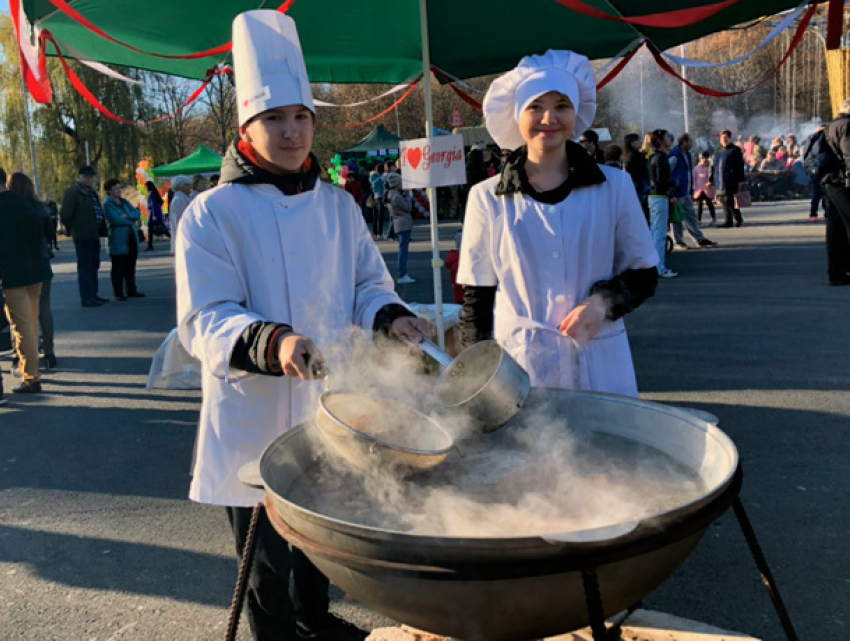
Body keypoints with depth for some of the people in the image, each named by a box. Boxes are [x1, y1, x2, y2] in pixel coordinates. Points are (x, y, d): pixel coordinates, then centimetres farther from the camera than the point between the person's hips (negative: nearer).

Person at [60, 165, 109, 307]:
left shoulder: (92, 193, 18)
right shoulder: (73, 193, -10)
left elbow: (99, 212, 21)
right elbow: (65, 214, -13)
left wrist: (102, 230, 14)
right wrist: (72, 229, -2)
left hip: (94, 235, 9)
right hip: (82, 236, -9)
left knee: (94, 265, 15)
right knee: (85, 267, -5)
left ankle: (93, 294, 25)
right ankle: (86, 298, -1)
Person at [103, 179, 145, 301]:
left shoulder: (124, 202, 17)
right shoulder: (107, 204, -6)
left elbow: (138, 213, 7)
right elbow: (116, 220, -18)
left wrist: (128, 216, -12)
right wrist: (131, 221, -6)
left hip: (132, 238, 7)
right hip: (118, 240, -7)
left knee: (130, 267, 12)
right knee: (118, 268, -2)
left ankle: (131, 291, 19)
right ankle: (119, 293, 2)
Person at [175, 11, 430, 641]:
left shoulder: (338, 205, 5)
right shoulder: (213, 214, -11)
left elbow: (367, 285, 11)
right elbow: (205, 321, -16)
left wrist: (390, 317, -11)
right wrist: (272, 344, -34)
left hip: (330, 407, 5)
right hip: (255, 423, -5)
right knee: (268, 564, 8)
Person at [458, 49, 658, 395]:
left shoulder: (614, 186, 3)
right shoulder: (487, 198, 1)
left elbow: (644, 273, 10)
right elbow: (477, 297, 5)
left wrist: (604, 302, -10)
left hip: (601, 367, 1)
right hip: (517, 369, -1)